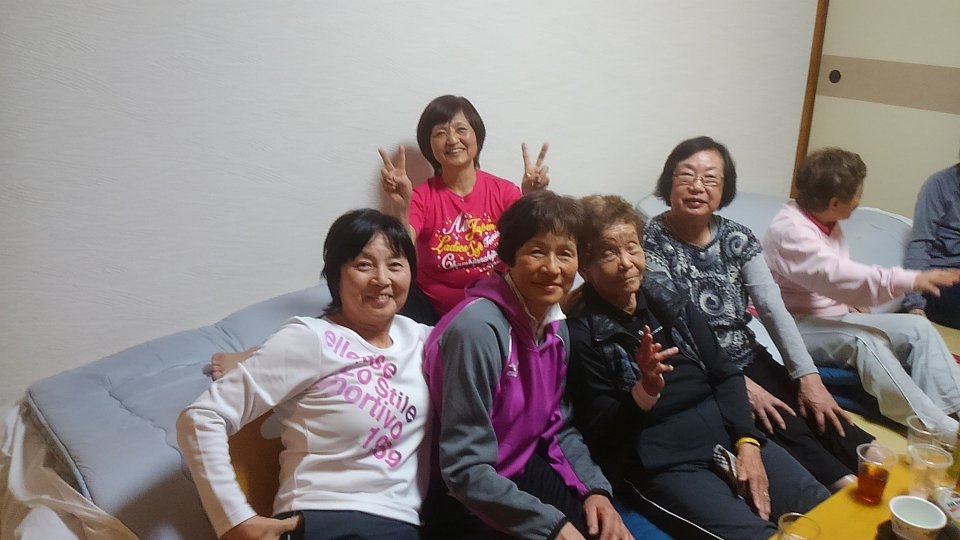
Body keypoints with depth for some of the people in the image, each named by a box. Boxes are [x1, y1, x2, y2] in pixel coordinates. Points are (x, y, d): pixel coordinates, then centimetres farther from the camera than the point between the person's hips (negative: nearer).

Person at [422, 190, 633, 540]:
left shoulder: (555, 323, 1)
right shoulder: (479, 329, -24)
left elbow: (557, 427, 10)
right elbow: (464, 470, -23)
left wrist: (594, 487, -5)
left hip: (530, 474, 7)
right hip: (475, 504, -7)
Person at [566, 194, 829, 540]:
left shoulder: (668, 297, 9)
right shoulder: (581, 333, -7)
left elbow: (724, 374, 9)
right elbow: (601, 434, -9)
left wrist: (747, 442, -4)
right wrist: (644, 390, -26)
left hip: (726, 432, 6)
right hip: (659, 463, -6)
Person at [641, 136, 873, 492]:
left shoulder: (738, 237, 4)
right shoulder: (652, 242, -12)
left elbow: (774, 309, -1)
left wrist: (809, 377, -11)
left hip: (750, 361, 5)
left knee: (825, 419, -14)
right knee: (785, 427, -23)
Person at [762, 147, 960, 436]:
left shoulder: (829, 223, 10)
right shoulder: (789, 230, -21)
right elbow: (833, 274, -36)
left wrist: (850, 301, -2)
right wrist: (909, 280, -42)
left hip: (835, 315, 10)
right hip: (799, 326, -10)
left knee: (918, 327, -6)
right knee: (865, 340, -34)